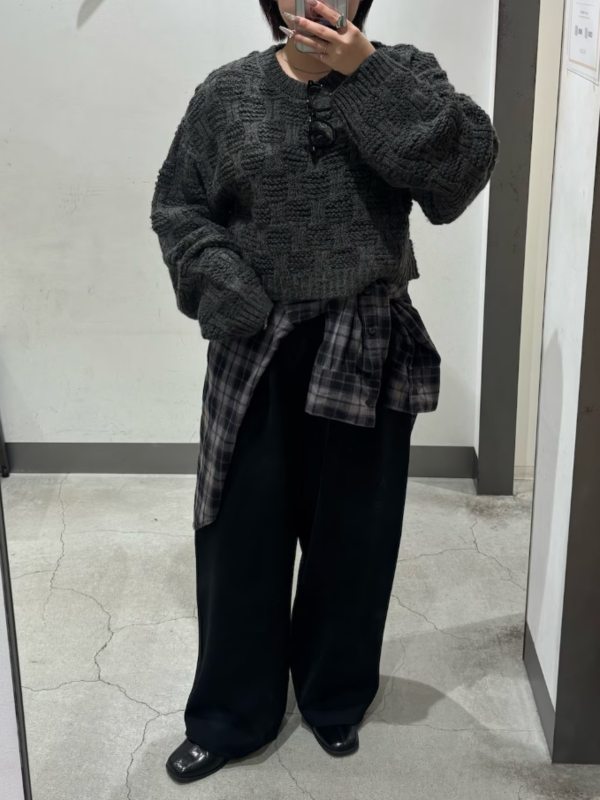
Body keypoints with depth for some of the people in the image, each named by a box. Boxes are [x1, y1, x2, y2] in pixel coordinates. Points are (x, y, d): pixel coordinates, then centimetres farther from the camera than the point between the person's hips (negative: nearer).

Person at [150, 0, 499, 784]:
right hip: (256, 352, 1)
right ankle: (231, 716, 28)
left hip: (368, 351, 0)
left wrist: (369, 74, -22)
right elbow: (177, 207, 3)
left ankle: (335, 698, 36)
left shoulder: (402, 74, -2)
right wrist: (225, 290, -13)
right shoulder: (226, 94, 1)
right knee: (242, 536, 9)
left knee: (352, 537, 12)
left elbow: (467, 165, -18)